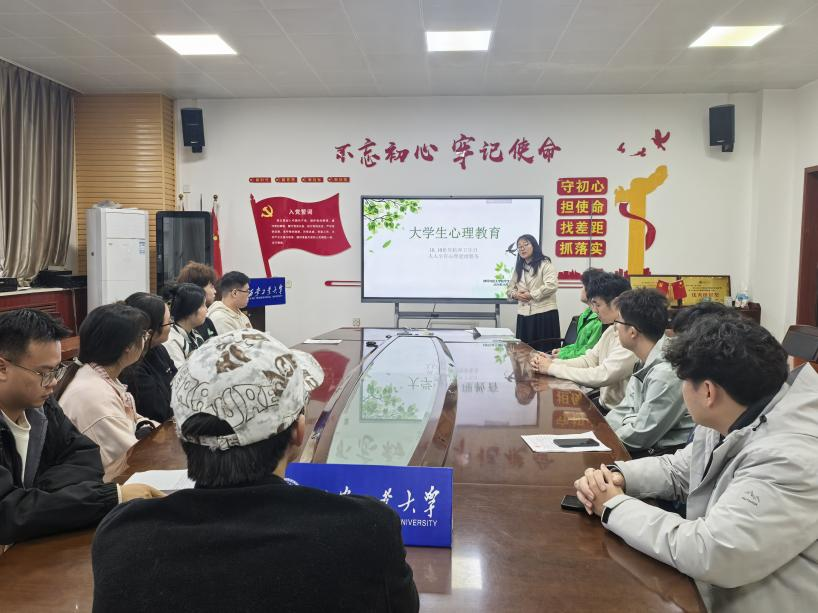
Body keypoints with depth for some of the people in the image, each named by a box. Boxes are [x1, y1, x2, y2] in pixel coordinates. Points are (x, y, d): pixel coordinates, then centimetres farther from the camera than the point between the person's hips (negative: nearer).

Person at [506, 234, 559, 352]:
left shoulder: (545, 264, -3)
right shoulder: (519, 268, 19)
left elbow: (551, 286, -15)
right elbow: (509, 289, 19)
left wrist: (531, 295, -14)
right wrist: (516, 295, -3)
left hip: (544, 313, -6)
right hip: (524, 315, 6)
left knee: (544, 350, -5)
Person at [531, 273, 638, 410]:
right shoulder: (611, 330, 7)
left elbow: (602, 376, -27)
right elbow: (589, 360, 9)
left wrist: (552, 368, -19)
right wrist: (553, 362, -9)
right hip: (604, 405, 7)